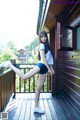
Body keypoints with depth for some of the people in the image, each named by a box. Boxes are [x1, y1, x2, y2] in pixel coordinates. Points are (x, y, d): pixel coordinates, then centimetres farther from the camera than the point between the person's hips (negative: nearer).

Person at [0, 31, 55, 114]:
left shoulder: (46, 45, 20)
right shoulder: (42, 45, -5)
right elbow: (43, 58, -15)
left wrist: (51, 68, 18)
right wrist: (49, 69, -15)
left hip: (44, 68, 8)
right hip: (41, 65, -8)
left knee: (39, 88, 7)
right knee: (24, 77, -18)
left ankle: (36, 107, 12)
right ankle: (9, 65, 0)